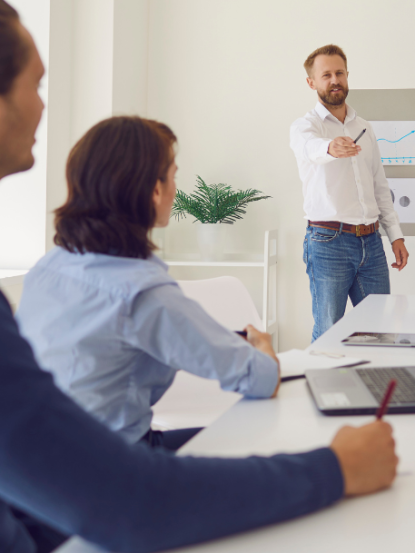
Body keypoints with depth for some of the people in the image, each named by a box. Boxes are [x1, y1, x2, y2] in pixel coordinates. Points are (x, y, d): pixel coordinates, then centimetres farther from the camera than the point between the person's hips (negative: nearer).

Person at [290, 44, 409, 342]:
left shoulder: (364, 128, 17)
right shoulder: (305, 125, -2)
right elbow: (310, 146, -28)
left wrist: (396, 235, 13)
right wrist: (330, 147, -52)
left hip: (371, 241, 5)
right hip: (329, 242, -5)